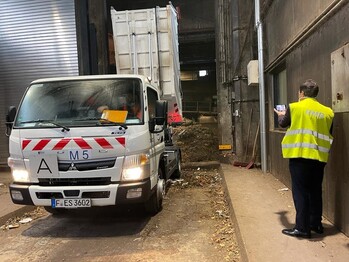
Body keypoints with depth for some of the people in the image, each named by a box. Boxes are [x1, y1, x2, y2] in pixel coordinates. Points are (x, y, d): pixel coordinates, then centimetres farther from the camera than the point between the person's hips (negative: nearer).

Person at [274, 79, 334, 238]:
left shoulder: (294, 107, -4)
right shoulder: (327, 112, 7)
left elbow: (283, 123, 14)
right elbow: (329, 133, 16)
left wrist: (280, 115, 36)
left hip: (300, 155, -5)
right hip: (319, 156, 5)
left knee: (300, 191, 0)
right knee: (315, 191, 15)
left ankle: (302, 228, 3)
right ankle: (316, 224, 25)